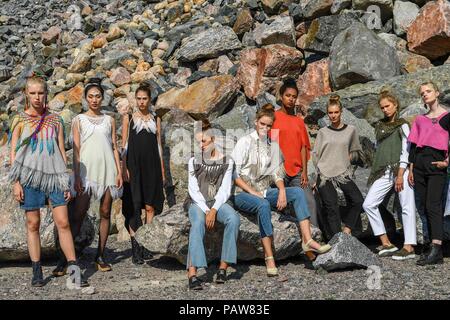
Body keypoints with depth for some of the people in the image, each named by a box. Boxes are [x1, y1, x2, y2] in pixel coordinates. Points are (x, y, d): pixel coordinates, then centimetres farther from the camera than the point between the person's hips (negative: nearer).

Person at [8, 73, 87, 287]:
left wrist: (66, 181, 6)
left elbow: (62, 152, 12)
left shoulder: (55, 120, 11)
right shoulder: (20, 120, 6)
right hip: (29, 176, -1)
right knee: (33, 223, 2)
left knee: (63, 222, -5)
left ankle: (74, 270, -3)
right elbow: (13, 153, 3)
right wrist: (16, 182, -6)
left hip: (53, 176, 1)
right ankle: (37, 272, 10)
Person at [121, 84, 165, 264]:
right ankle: (135, 250, -3)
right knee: (133, 207, -5)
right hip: (133, 165, -2)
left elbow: (159, 145, 14)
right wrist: (123, 168, -7)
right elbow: (124, 144, 3)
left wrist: (162, 169, 10)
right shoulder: (128, 118, 6)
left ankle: (146, 245, 10)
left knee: (150, 207, 1)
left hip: (151, 165, 2)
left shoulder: (156, 119, 12)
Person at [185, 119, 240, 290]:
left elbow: (225, 190, 0)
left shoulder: (226, 161, 7)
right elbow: (193, 190, 0)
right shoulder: (194, 161, 8)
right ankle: (192, 272, -45)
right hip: (198, 202, -1)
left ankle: (224, 266, -26)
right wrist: (206, 211, -14)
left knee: (233, 218, -32)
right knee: (198, 222, -34)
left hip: (218, 202, 1)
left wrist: (214, 210, -16)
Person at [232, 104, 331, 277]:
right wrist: (252, 192, -15)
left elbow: (277, 173, 13)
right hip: (242, 193, -5)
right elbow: (234, 174, -7)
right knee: (263, 204, -38)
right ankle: (269, 258, -36)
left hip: (264, 191, 5)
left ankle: (307, 240, -29)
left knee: (297, 192, -18)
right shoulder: (245, 142, -1)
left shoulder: (273, 146, 15)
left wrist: (282, 190, -8)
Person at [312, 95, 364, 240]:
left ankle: (346, 229, 2)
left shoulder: (351, 130, 6)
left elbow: (357, 152, 14)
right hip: (324, 175, -1)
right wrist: (321, 169, 2)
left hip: (344, 173, 1)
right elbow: (315, 154, 10)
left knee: (358, 201, -15)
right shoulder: (323, 132, 7)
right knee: (331, 207, -5)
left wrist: (347, 157, -3)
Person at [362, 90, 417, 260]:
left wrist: (400, 175, -14)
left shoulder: (402, 125, 3)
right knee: (369, 204, -4)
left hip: (400, 169, -6)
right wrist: (375, 172, 13)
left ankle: (409, 247, -7)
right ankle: (386, 243, 0)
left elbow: (406, 151, -5)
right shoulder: (379, 126, 19)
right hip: (384, 172, 6)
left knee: (406, 207, -7)